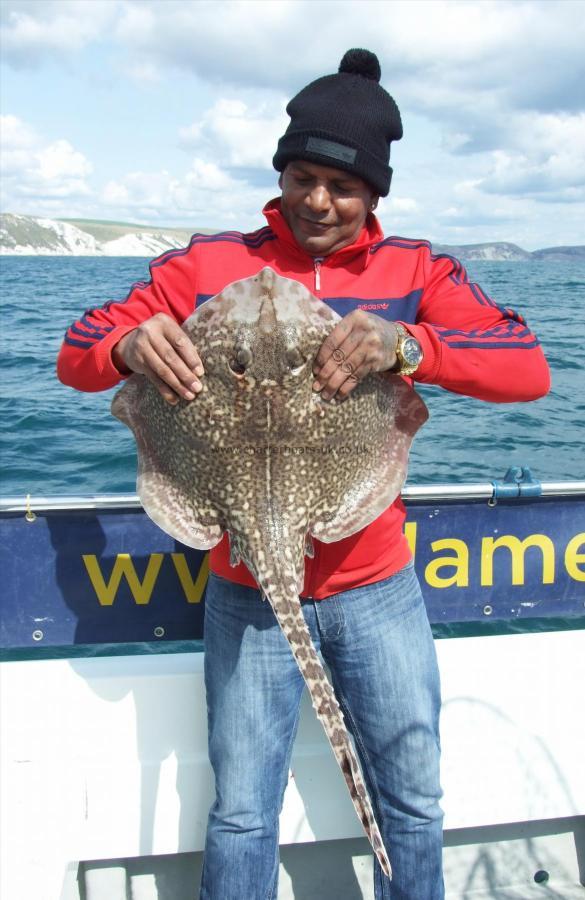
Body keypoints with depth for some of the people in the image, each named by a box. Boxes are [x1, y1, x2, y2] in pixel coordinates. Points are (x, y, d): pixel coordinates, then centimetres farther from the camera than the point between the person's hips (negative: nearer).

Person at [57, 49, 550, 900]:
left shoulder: (416, 272, -2)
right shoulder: (208, 265, -3)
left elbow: (529, 369, -15)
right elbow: (76, 353, -4)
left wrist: (405, 343, -33)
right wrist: (131, 344, -29)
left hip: (379, 590, 1)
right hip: (248, 596, -1)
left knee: (413, 804, 18)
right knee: (241, 815, 11)